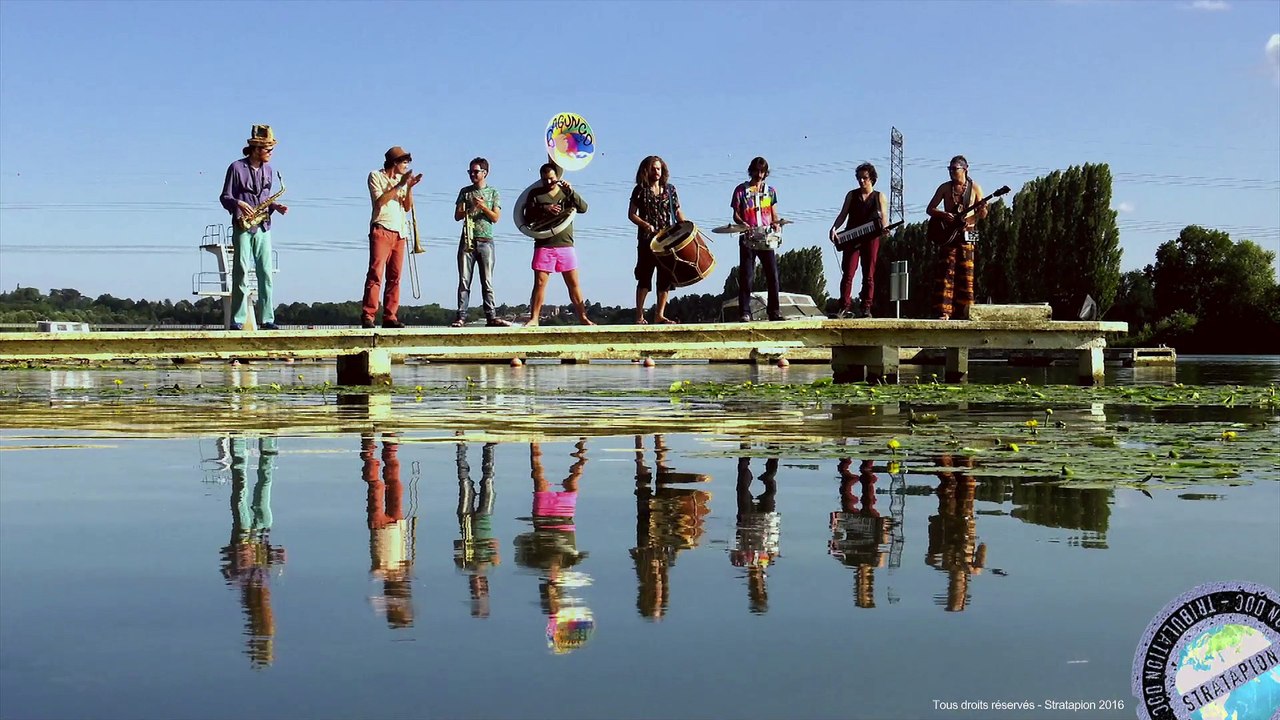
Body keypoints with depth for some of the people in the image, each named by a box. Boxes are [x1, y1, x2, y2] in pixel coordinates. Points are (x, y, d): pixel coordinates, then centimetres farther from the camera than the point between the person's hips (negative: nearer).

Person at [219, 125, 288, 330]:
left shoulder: (267, 169, 13)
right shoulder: (237, 168, -4)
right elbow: (225, 197, -2)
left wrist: (275, 206, 2)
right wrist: (238, 203, -21)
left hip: (263, 227, 5)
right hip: (243, 227, -5)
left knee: (266, 273, 1)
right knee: (241, 272, -6)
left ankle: (267, 319, 3)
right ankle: (237, 320, -3)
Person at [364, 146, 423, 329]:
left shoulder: (402, 180, 20)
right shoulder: (376, 176, 4)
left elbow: (408, 207, 12)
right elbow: (380, 200, -11)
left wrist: (409, 187, -2)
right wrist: (399, 185, -12)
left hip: (399, 233, 6)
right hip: (381, 230, -6)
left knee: (394, 276, 1)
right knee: (376, 273, -14)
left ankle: (390, 317, 2)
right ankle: (368, 316, -16)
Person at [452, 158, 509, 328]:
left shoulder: (493, 192, 9)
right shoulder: (465, 191, 12)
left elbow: (496, 217, 2)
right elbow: (457, 216, 7)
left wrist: (483, 207, -13)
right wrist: (470, 209, -11)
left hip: (486, 242, -1)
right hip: (467, 240, 1)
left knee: (487, 282, -2)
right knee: (464, 280, -3)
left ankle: (491, 316, -3)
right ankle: (461, 317, -5)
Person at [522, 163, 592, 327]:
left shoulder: (566, 192, 12)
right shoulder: (535, 194, 8)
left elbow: (583, 208, -3)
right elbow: (527, 217, -1)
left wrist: (571, 191, -16)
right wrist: (544, 209, -16)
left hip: (566, 245, 1)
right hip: (543, 246, -1)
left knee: (574, 283, 2)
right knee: (539, 283, -5)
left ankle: (583, 317, 7)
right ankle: (534, 319, -2)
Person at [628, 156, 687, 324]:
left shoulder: (670, 189, 11)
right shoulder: (640, 190, 3)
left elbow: (677, 211, 12)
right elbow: (631, 214, 1)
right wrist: (645, 225, -16)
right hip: (647, 240, -3)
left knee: (666, 278, 2)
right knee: (644, 277, -4)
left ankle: (660, 314, 8)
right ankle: (639, 316, 0)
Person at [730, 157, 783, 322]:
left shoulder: (770, 191, 15)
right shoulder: (741, 190, 7)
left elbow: (774, 214, 15)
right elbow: (736, 214, 4)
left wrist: (776, 224, -7)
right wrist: (742, 223, -17)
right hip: (748, 239, -2)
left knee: (772, 275, -4)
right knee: (746, 276, -5)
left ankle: (774, 311, 2)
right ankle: (745, 313, -5)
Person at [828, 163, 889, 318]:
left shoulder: (879, 197, 11)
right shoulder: (852, 195, 14)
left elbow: (884, 217, 3)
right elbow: (843, 215, 10)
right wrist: (834, 228, -8)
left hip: (871, 238, -1)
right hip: (851, 237, 1)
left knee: (869, 275, -1)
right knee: (847, 273, -8)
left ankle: (866, 308, 1)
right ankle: (845, 306, -10)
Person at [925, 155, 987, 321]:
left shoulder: (974, 188, 5)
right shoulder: (945, 188, 6)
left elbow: (981, 215, 7)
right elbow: (930, 209, 7)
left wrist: (982, 211, -17)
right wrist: (943, 215, -12)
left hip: (966, 234, 0)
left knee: (966, 274, -1)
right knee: (947, 272, -8)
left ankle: (962, 312, 3)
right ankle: (944, 312, -11)